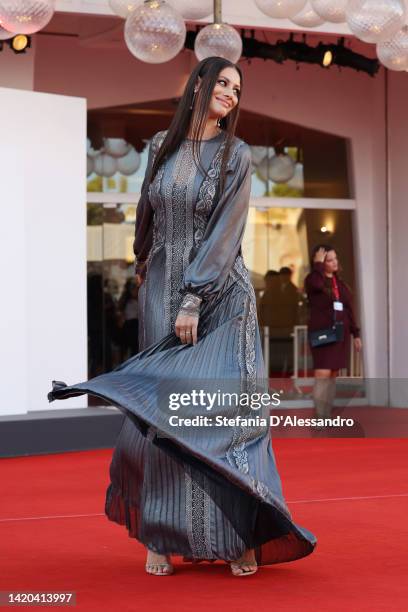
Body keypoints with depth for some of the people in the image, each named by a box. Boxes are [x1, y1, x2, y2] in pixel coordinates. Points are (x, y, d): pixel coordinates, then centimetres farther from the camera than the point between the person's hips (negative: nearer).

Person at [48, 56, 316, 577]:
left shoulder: (236, 155, -1)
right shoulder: (161, 146, 9)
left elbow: (226, 231, -9)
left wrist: (195, 299, -15)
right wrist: (145, 266, 17)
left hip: (220, 294, -2)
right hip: (162, 290, 3)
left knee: (225, 405, -8)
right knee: (164, 408, -2)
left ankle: (240, 537, -4)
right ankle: (162, 537, 2)